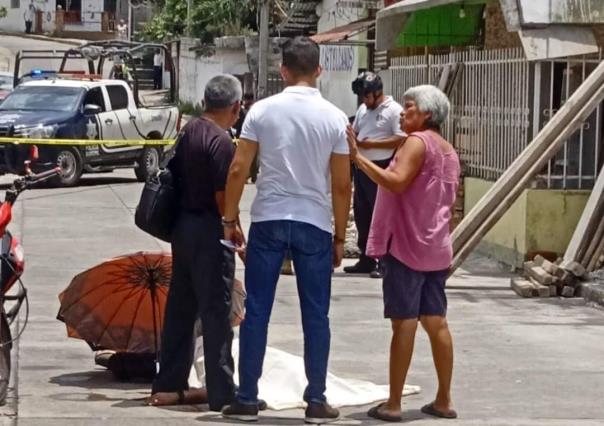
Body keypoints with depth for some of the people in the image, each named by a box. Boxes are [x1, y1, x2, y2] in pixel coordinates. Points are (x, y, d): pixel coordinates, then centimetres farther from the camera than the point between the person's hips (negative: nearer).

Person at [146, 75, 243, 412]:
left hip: (184, 226, 8)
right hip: (210, 232, -8)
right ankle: (222, 393, -3)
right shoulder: (221, 141, -16)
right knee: (216, 313, -5)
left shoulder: (189, 132, 9)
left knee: (180, 308, 14)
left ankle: (168, 384, 20)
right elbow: (223, 197, -19)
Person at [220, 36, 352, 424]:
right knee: (316, 316, 7)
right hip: (314, 224, 0)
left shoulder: (263, 111, -2)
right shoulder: (334, 118, -1)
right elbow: (342, 185, -1)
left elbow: (238, 170, -4)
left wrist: (230, 219, 7)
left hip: (268, 220, 0)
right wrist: (340, 236, 8)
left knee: (257, 312, 6)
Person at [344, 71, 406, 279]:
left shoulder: (394, 111, -10)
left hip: (381, 169, -8)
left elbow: (401, 140, -18)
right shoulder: (363, 109, 14)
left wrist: (372, 144, -20)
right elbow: (354, 131, 24)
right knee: (361, 213, 12)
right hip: (361, 167, 8)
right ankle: (366, 259, 21)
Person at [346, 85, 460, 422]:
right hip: (436, 247, 9)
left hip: (408, 245, -9)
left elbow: (396, 182, -26)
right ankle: (444, 400, 11)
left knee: (404, 323, -8)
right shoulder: (448, 150, 18)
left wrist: (359, 158, -26)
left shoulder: (417, 142, -11)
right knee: (436, 322, 9)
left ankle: (393, 404, -6)